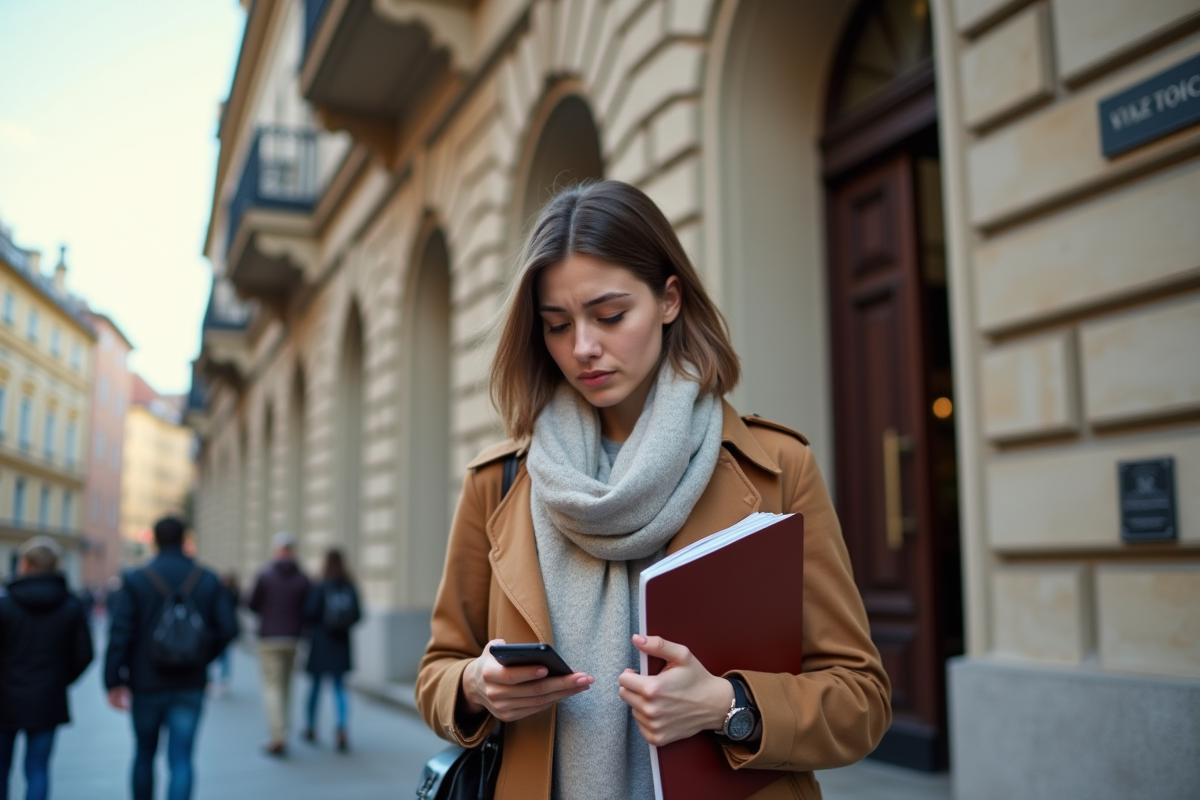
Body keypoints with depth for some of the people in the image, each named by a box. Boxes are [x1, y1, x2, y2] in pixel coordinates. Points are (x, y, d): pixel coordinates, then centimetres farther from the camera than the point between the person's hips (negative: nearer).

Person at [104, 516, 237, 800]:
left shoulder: (135, 580, -5)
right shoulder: (207, 580, 0)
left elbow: (119, 634, -11)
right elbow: (228, 628, -3)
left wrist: (113, 681, -7)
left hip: (146, 684, 0)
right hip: (190, 686, 0)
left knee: (144, 755, 20)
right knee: (181, 760, -1)